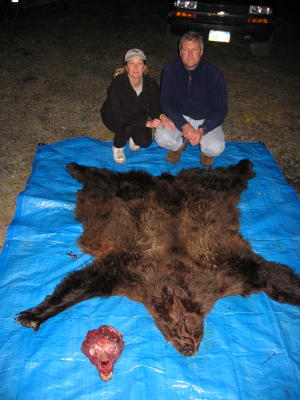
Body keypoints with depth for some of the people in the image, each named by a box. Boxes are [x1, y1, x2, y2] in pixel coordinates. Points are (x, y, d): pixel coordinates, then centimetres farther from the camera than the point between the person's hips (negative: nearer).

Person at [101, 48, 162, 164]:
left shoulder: (151, 84, -19)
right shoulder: (117, 84, -32)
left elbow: (155, 106, -9)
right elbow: (119, 116, -37)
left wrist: (160, 117, -35)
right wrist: (146, 123, -41)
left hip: (137, 117, 4)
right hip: (114, 118, -4)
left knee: (146, 142, -15)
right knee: (127, 127, -35)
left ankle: (132, 136, 21)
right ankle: (118, 147, -2)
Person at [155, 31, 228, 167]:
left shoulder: (214, 74, -16)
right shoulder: (170, 70, -10)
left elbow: (221, 108, -12)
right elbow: (166, 101, -11)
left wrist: (202, 130, -28)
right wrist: (184, 125, -26)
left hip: (206, 120, -1)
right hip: (179, 116, 2)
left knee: (216, 148, -27)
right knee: (162, 138, -26)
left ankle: (206, 151, 13)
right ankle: (179, 145, 12)